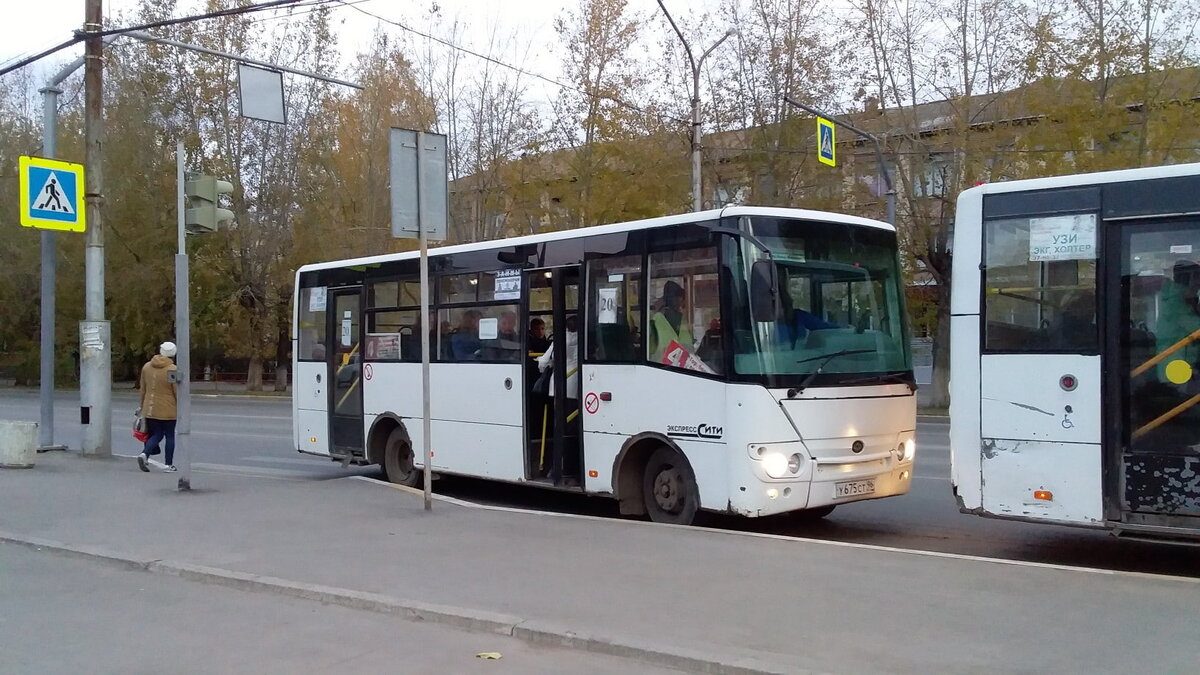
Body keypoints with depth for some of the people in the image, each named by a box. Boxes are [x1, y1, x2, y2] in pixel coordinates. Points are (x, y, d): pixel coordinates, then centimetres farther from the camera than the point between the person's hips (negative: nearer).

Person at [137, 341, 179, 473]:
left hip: (150, 410, 5)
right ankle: (169, 465, 9)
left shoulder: (146, 367, 4)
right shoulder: (173, 370, -13)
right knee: (170, 436, 8)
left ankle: (144, 454, -9)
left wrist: (143, 406, 21)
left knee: (156, 435, 15)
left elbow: (142, 389, 11)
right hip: (168, 410, -5)